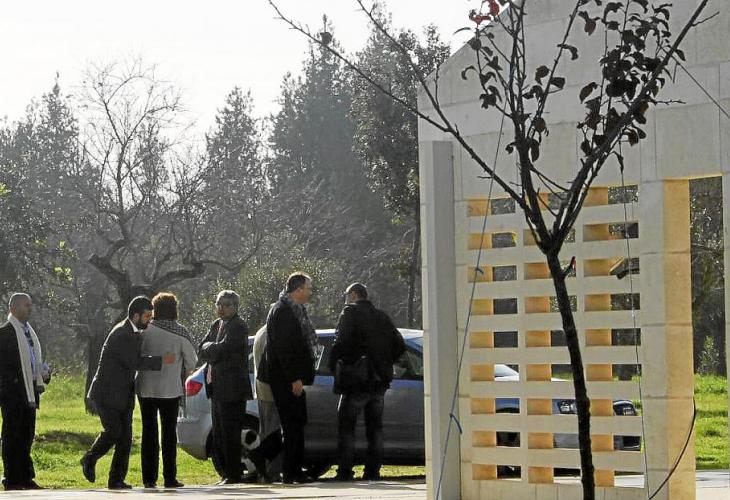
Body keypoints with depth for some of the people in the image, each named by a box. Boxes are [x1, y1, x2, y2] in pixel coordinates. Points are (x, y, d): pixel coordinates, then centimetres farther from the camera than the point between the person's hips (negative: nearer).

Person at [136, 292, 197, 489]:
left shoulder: (146, 330, -6)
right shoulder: (180, 333, -6)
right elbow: (191, 360, -1)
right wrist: (184, 375, 19)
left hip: (146, 389, 1)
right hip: (171, 389, -1)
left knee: (149, 432, 7)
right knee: (169, 432, 6)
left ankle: (149, 478, 5)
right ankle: (170, 478, 3)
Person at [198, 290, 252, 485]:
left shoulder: (238, 327, -10)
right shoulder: (217, 324, 17)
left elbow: (223, 349, -19)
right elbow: (201, 351, 12)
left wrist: (210, 348, -1)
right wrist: (214, 349, -6)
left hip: (232, 388, -9)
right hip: (217, 387, 9)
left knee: (230, 434, -8)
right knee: (219, 436, 12)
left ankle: (233, 475, -4)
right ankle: (227, 474, 17)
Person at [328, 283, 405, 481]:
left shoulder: (351, 312, -5)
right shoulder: (381, 316, 15)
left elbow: (342, 341, -18)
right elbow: (399, 345, 13)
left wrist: (333, 364, -7)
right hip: (380, 381, 6)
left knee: (346, 426, -1)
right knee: (375, 427, 13)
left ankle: (345, 471, -6)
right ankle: (373, 471, 10)